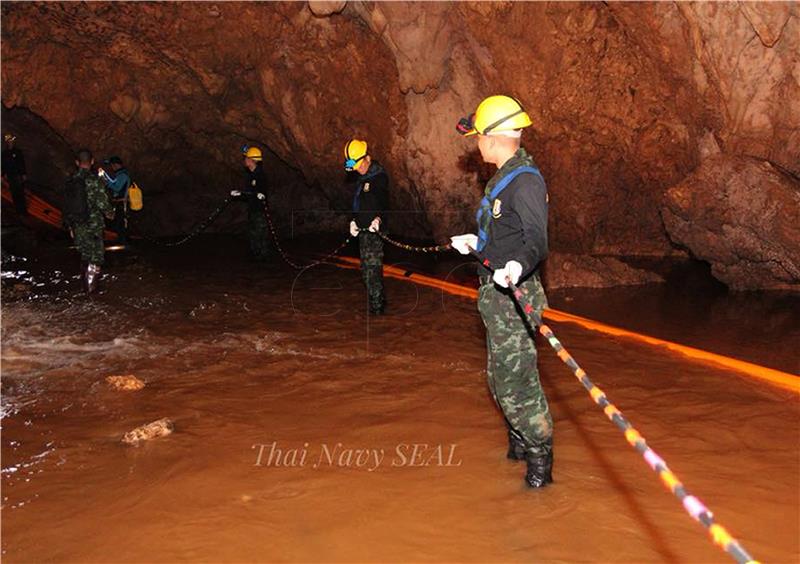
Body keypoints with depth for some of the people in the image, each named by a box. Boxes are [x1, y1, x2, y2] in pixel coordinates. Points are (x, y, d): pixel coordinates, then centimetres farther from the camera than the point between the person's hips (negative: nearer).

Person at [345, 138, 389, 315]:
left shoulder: (379, 176, -11)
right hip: (363, 230, 10)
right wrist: (354, 220, 12)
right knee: (367, 269, 15)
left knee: (372, 268, -10)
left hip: (373, 230, -10)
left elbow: (383, 201, -20)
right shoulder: (363, 178, 17)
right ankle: (379, 301, 26)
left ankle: (376, 307, -4)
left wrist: (378, 218, -36)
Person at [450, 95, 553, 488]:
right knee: (500, 377, 20)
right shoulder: (505, 178, 14)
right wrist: (477, 242, 33)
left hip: (514, 296, -11)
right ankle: (520, 442, 37)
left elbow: (536, 239, -30)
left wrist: (519, 265, -48)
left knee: (516, 379, -5)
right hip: (498, 295, 11)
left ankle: (540, 457, 10)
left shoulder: (525, 180, -18)